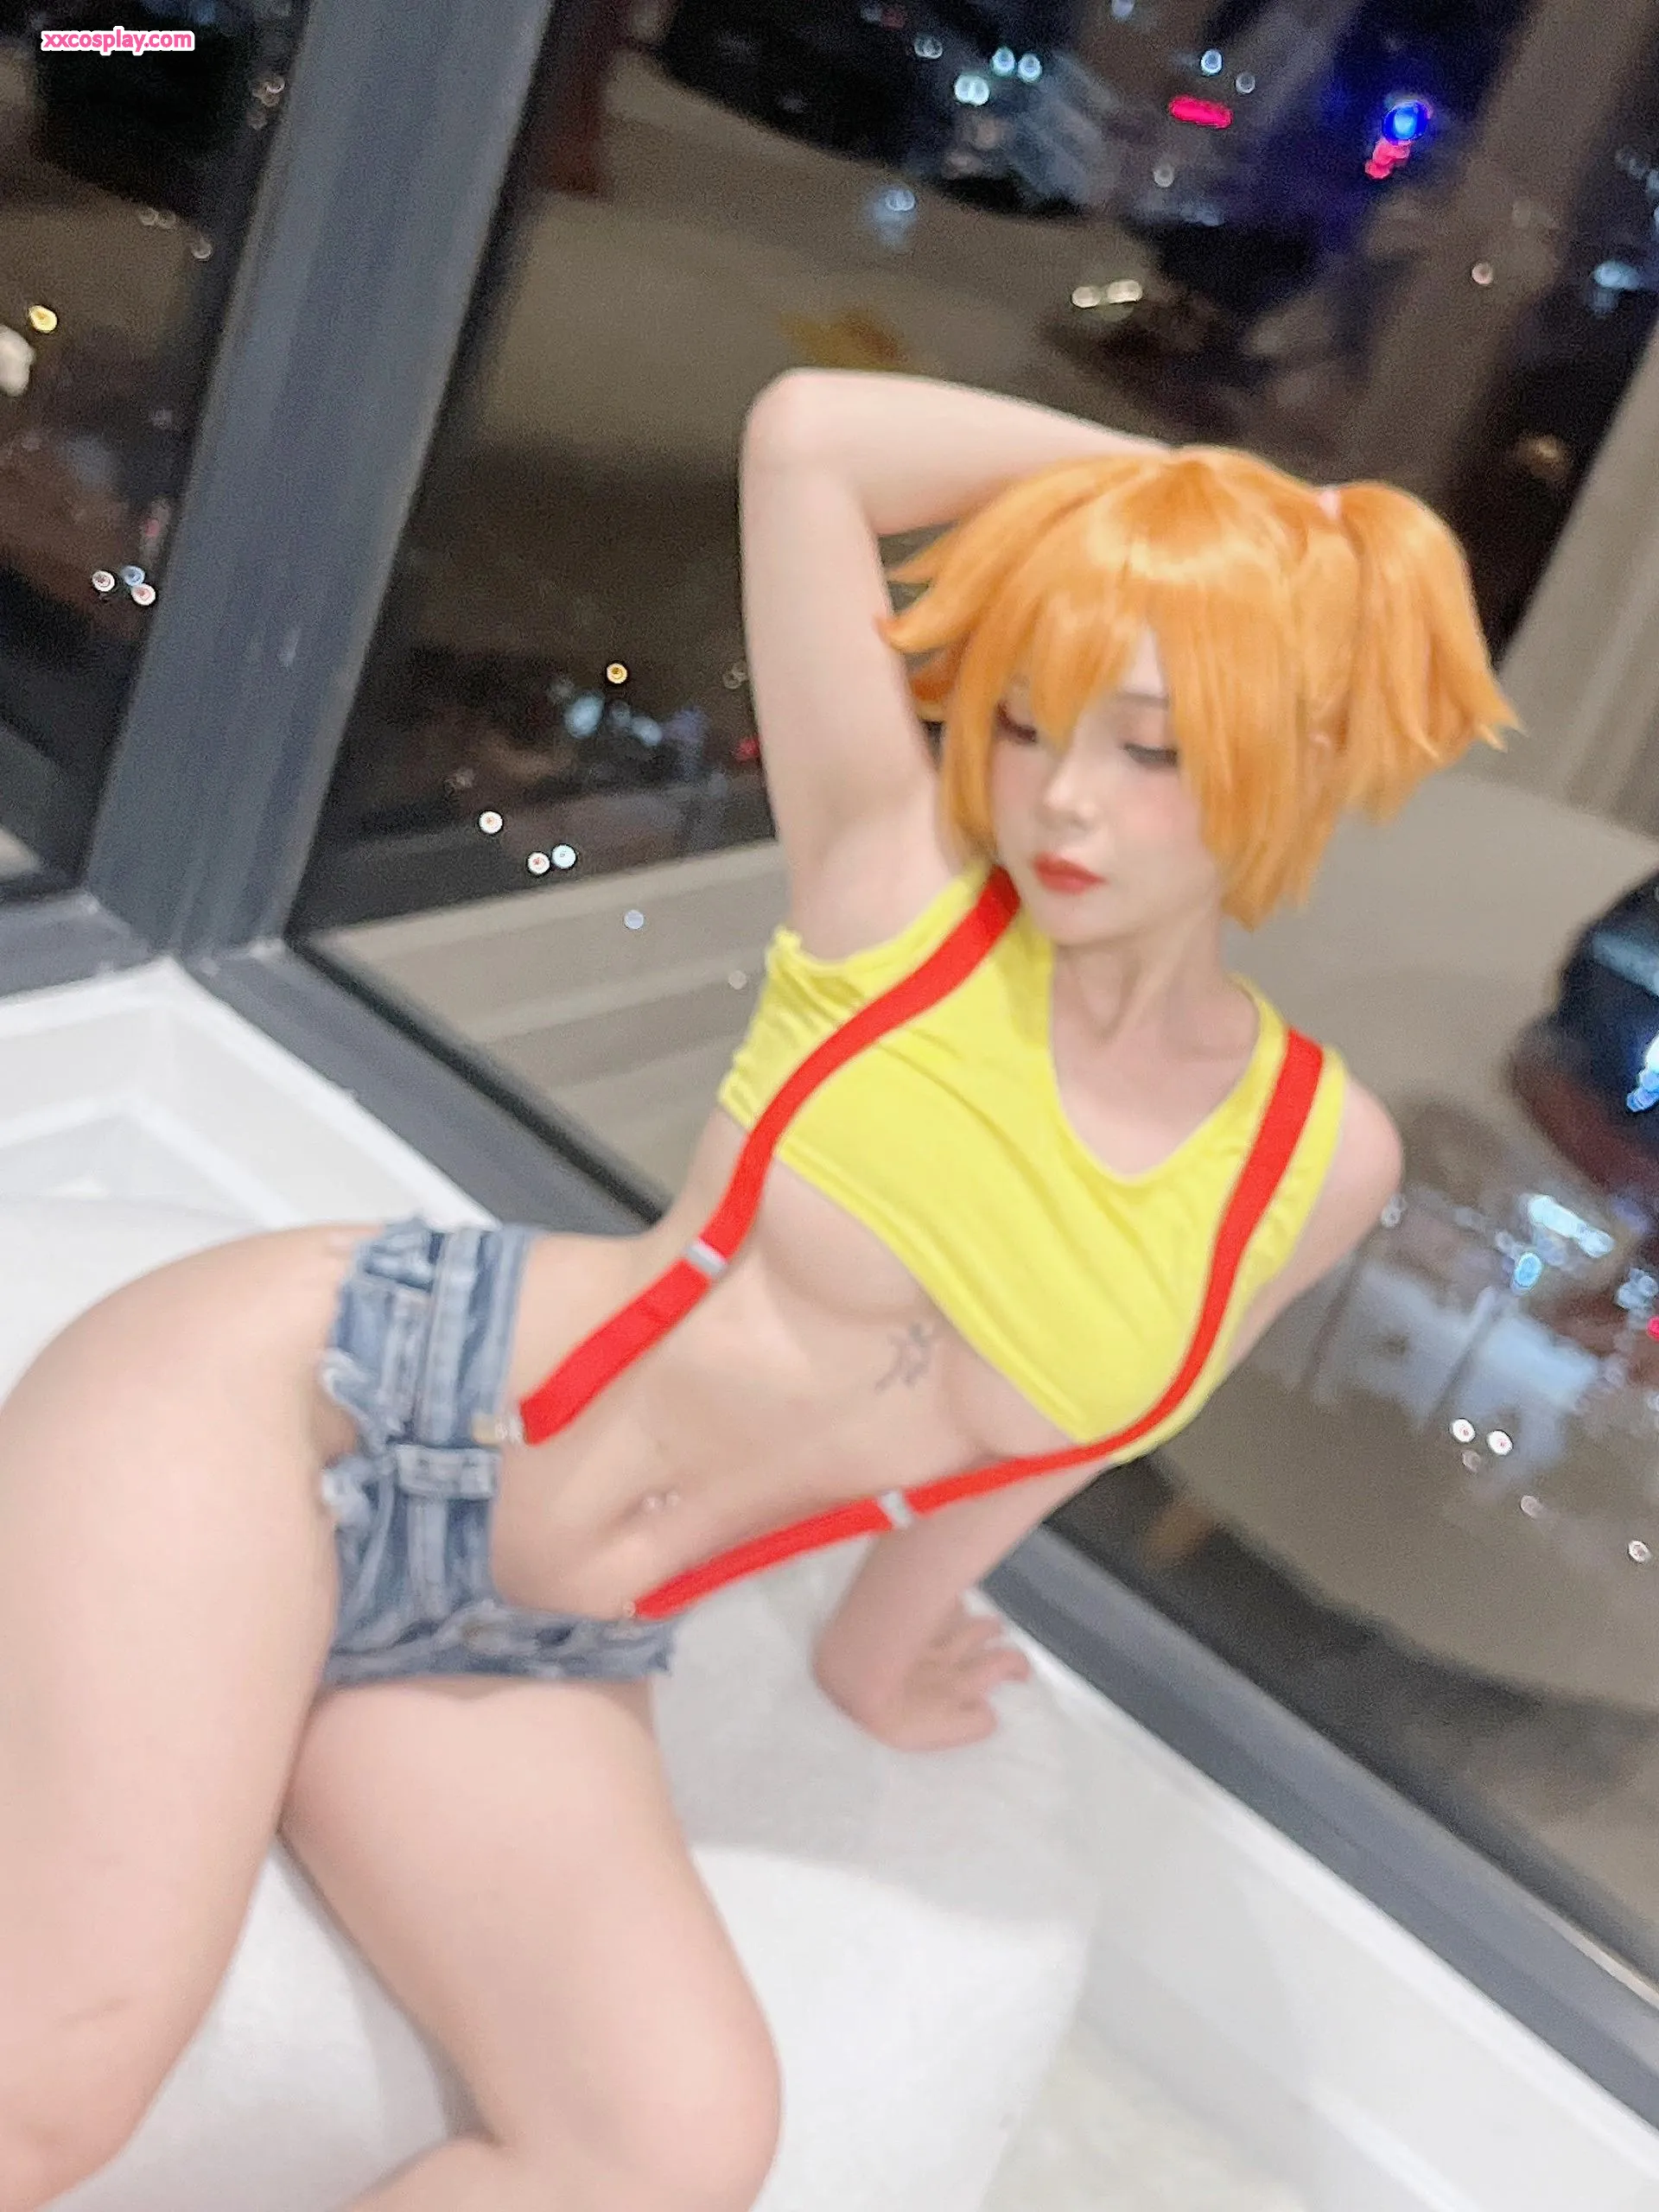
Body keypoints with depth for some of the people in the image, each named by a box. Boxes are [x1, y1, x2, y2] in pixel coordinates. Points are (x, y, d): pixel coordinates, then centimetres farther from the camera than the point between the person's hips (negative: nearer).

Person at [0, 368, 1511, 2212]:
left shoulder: (1321, 1162, 2)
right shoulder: (899, 884, -6)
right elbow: (804, 429, -11)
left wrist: (878, 1642, 32)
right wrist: (1171, 479, 1)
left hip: (540, 1659, 4)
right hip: (316, 1395, -4)